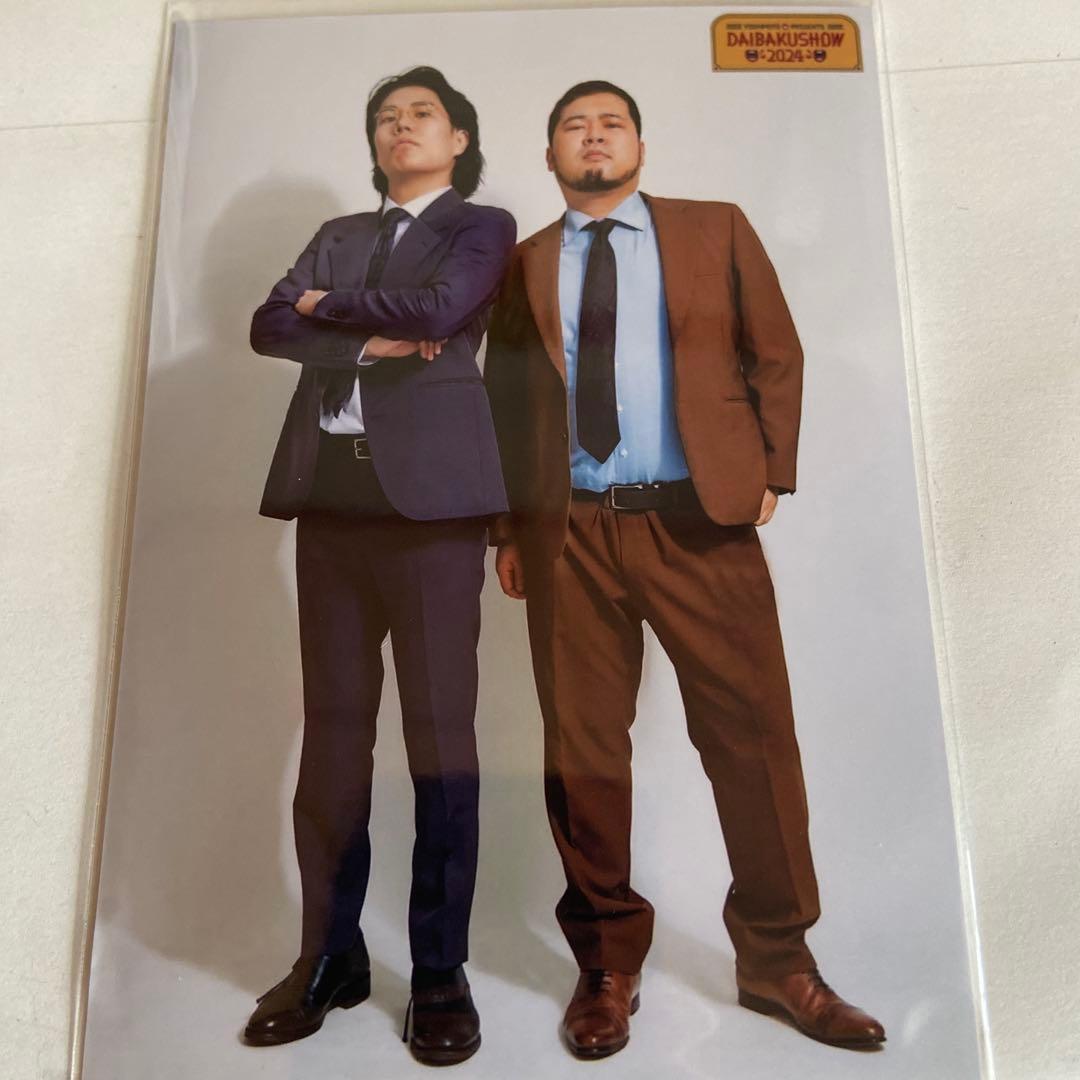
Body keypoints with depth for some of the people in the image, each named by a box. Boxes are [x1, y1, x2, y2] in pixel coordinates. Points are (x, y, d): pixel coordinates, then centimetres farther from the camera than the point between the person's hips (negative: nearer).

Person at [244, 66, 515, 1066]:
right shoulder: (338, 234, 25)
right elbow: (269, 325, 10)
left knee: (440, 728, -3)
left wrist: (330, 306, 6)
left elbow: (439, 312, -8)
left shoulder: (482, 225, 13)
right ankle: (329, 955, 15)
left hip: (429, 492, -4)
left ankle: (440, 972, 7)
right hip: (331, 491, 5)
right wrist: (368, 340, -5)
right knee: (332, 726, 4)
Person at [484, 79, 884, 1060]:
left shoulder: (717, 230, 14)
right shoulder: (521, 265, 15)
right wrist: (509, 528, 5)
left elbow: (776, 354, 11)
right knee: (582, 749, 4)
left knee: (753, 735, 1)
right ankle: (608, 964, 21)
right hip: (569, 534, 1)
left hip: (702, 520, 0)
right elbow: (504, 402, 12)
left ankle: (778, 961, 20)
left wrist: (770, 471, 1)